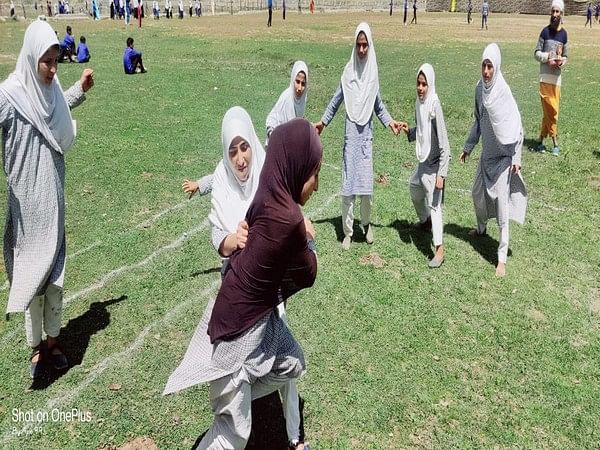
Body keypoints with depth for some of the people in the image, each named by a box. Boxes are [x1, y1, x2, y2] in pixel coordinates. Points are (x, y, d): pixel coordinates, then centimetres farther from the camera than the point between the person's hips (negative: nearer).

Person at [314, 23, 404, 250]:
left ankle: (366, 223, 23)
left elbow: (378, 105, 15)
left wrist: (390, 122, 4)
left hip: (366, 133, 1)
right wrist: (323, 121, 7)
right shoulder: (348, 71, 1)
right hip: (351, 131, -1)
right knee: (348, 183, -1)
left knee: (366, 182, -2)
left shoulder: (373, 71, 5)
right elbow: (336, 100, 11)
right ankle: (347, 231, 10)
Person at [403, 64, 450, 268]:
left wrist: (441, 174, -24)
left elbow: (444, 144, -21)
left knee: (434, 204, -8)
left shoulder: (434, 106, -22)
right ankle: (425, 221, 53)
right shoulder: (419, 103, 1)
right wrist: (409, 131, -3)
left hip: (434, 164, -9)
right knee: (414, 191, 27)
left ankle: (439, 250, -3)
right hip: (423, 161, 9)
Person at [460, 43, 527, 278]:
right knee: (478, 192, 22)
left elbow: (517, 126, -16)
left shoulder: (503, 91, -20)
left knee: (501, 202, -7)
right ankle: (481, 228, 51)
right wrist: (467, 148, 18)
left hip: (503, 155, -7)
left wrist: (516, 158, -16)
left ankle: (502, 257, -2)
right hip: (487, 153, 7)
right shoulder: (480, 88, -2)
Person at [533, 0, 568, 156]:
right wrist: (548, 58, -17)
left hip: (557, 77, 3)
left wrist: (562, 61, -7)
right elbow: (536, 53, 1)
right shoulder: (545, 31, -1)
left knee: (549, 111, 4)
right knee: (551, 110, -5)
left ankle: (541, 140, 14)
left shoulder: (564, 34, 8)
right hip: (545, 76, -3)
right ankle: (555, 143, 3)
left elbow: (566, 56, 15)